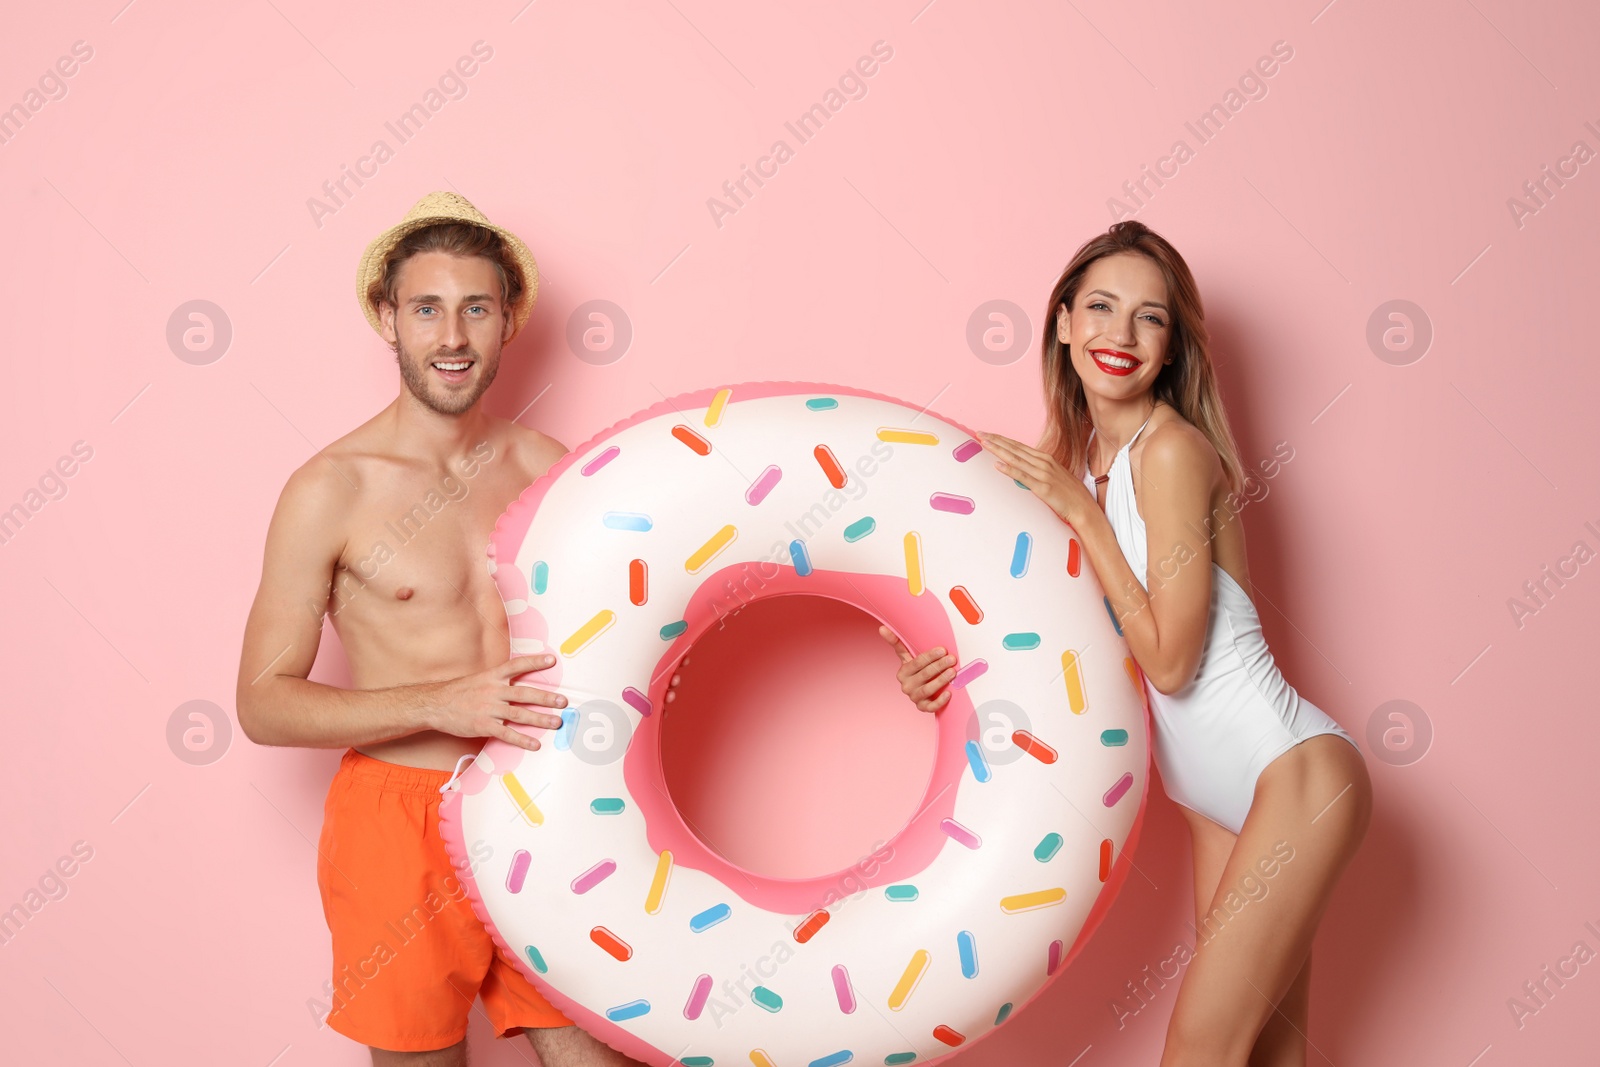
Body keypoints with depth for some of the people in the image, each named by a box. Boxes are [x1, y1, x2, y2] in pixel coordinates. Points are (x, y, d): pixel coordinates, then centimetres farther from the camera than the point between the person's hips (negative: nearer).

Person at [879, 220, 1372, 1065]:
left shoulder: (1174, 449, -17)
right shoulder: (1078, 456, 7)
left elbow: (1169, 660, -19)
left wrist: (1078, 508, -17)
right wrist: (945, 669, -6)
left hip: (1293, 773, -8)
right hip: (1215, 800, 8)